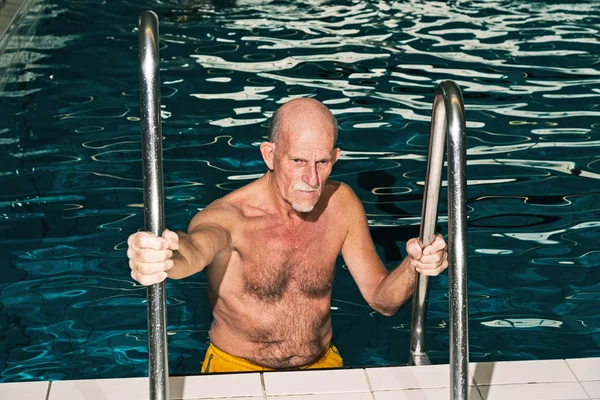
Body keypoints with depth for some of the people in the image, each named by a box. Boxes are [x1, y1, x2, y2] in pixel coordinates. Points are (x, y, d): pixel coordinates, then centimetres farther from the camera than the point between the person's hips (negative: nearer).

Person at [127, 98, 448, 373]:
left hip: (322, 365, 3)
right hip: (237, 369, -3)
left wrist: (412, 267, -21)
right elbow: (196, 245, -46)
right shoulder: (231, 215, -21)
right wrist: (159, 259, -71)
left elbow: (382, 300, 1)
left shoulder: (341, 203, -7)